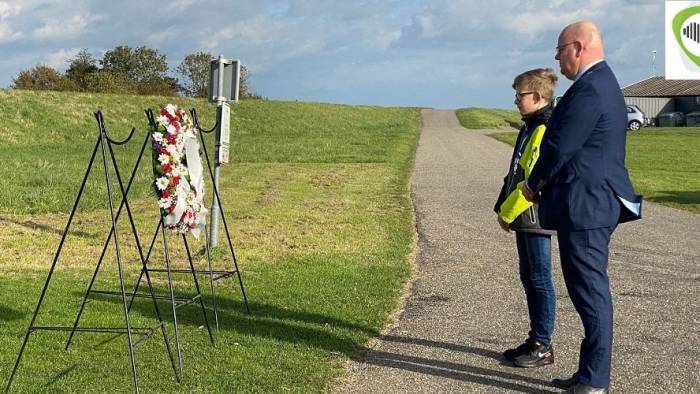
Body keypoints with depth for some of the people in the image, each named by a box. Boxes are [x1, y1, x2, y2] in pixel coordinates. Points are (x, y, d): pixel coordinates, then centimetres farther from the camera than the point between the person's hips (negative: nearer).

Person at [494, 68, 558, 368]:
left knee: (539, 279, -3)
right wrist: (503, 207, 13)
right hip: (523, 217, 10)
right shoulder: (530, 127, 16)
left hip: (536, 217, -10)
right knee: (529, 278, 14)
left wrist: (508, 210, -14)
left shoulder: (547, 129, -16)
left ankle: (543, 347, 5)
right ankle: (536, 339, 23)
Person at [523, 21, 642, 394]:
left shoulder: (589, 89, -17)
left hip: (584, 205, -11)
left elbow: (561, 146, -18)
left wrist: (534, 184, -2)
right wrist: (543, 184, 12)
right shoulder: (603, 83, 16)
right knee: (590, 290, 15)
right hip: (593, 202, 11)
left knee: (591, 291, -5)